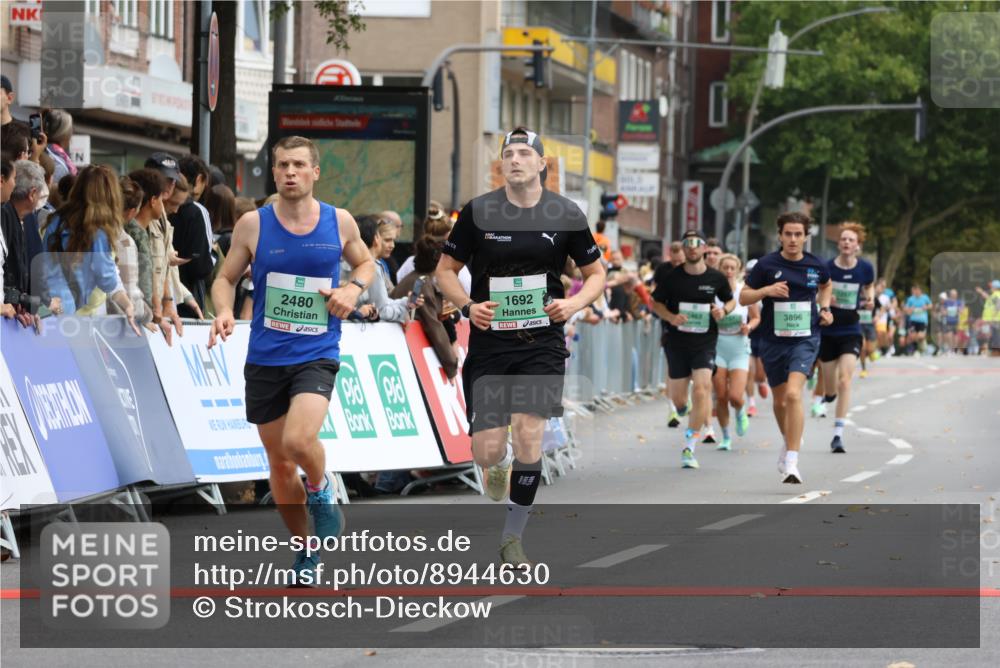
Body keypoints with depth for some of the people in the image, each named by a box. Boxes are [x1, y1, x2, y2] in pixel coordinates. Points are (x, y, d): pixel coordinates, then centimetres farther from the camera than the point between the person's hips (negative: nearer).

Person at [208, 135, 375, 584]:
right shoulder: (253, 225, -1)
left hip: (317, 355, -2)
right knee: (280, 464, 9)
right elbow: (226, 278, 8)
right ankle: (306, 552, 28)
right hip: (265, 357, 2)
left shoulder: (339, 223, 0)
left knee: (299, 440, -27)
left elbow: (365, 263, 17)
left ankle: (321, 491, 7)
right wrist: (224, 311, -13)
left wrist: (354, 288, -4)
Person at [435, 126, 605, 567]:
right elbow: (445, 270, 7)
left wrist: (573, 303, -10)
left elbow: (596, 274, 10)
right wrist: (467, 306, -12)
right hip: (489, 341, 0)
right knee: (487, 451, -6)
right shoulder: (478, 212, -2)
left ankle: (512, 537, 2)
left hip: (542, 343, 0)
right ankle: (498, 466, 35)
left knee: (529, 435, -13)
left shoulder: (566, 215, 0)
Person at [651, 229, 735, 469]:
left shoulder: (716, 278, -1)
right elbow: (656, 303, 7)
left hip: (705, 342, -1)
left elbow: (731, 300, 15)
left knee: (701, 389, -19)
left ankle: (689, 448, -11)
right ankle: (685, 412, 47)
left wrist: (724, 310, -8)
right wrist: (671, 317, -12)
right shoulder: (672, 277, -3)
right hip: (677, 341, 1)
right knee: (677, 398, 5)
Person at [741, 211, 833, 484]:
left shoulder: (816, 265, 0)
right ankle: (790, 442, 45)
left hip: (805, 339, -2)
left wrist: (824, 309, 8)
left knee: (793, 394, -21)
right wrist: (766, 290, -20)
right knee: (780, 400, 14)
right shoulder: (767, 264, -5)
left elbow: (826, 285, 24)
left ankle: (791, 462, -23)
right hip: (773, 340, 2)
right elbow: (743, 297, -2)